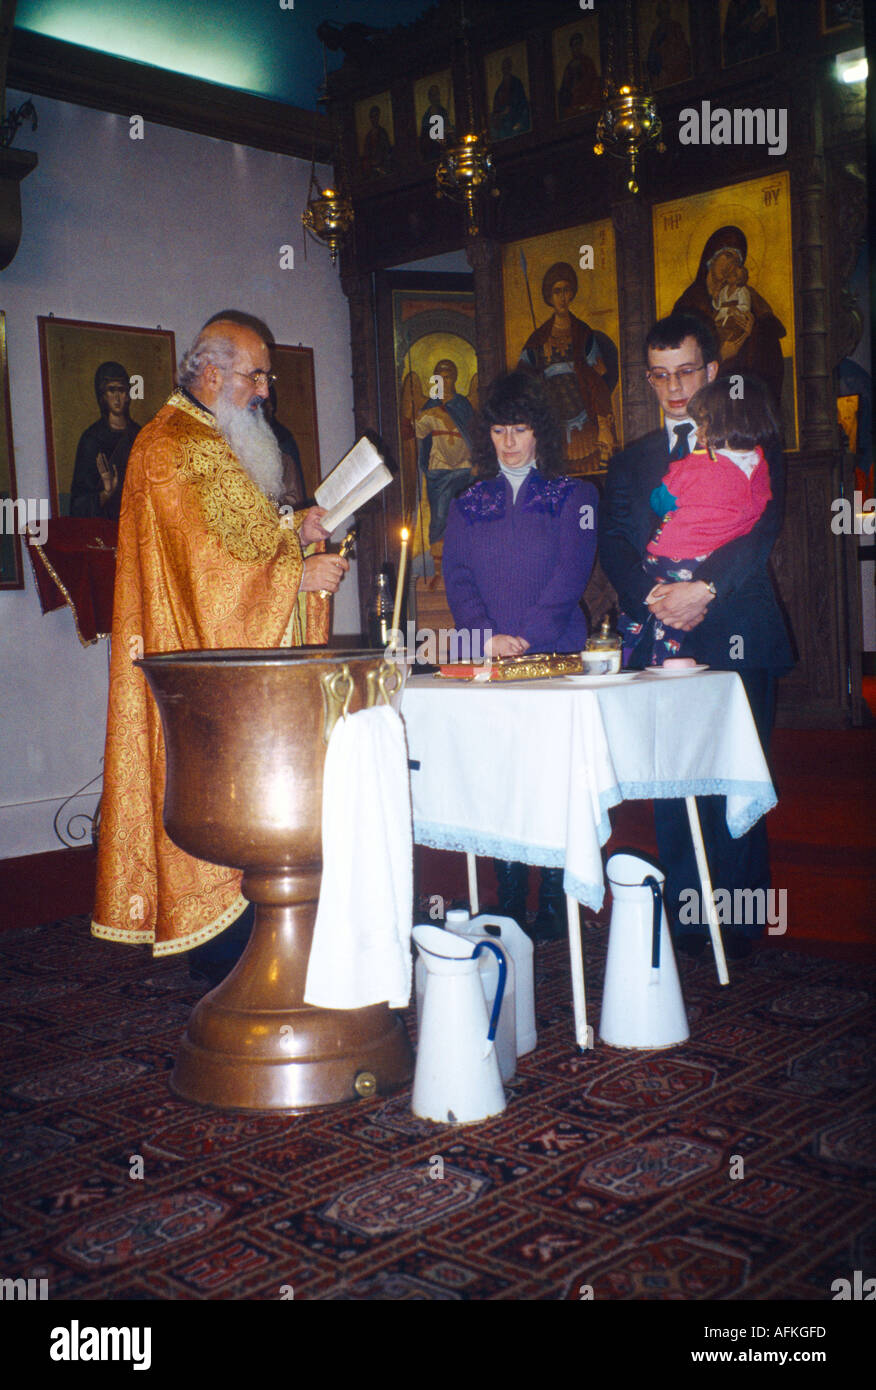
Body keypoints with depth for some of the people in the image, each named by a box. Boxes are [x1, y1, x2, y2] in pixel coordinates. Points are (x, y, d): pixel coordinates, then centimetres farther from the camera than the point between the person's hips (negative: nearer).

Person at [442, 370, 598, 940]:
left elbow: (571, 572, -4)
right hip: (486, 659, 2)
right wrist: (488, 636, -12)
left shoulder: (572, 496, 8)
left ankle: (555, 902, 3)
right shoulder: (469, 504, 16)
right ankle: (509, 903, 6)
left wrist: (525, 635, -16)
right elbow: (458, 577, 6)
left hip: (555, 654, -2)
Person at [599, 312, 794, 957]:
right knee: (670, 786, 2)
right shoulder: (630, 461, 18)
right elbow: (614, 542, 5)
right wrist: (652, 597, -14)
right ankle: (685, 918, 11)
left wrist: (704, 588, -19)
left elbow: (764, 526, -6)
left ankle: (741, 922, 8)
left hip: (736, 640, -2)